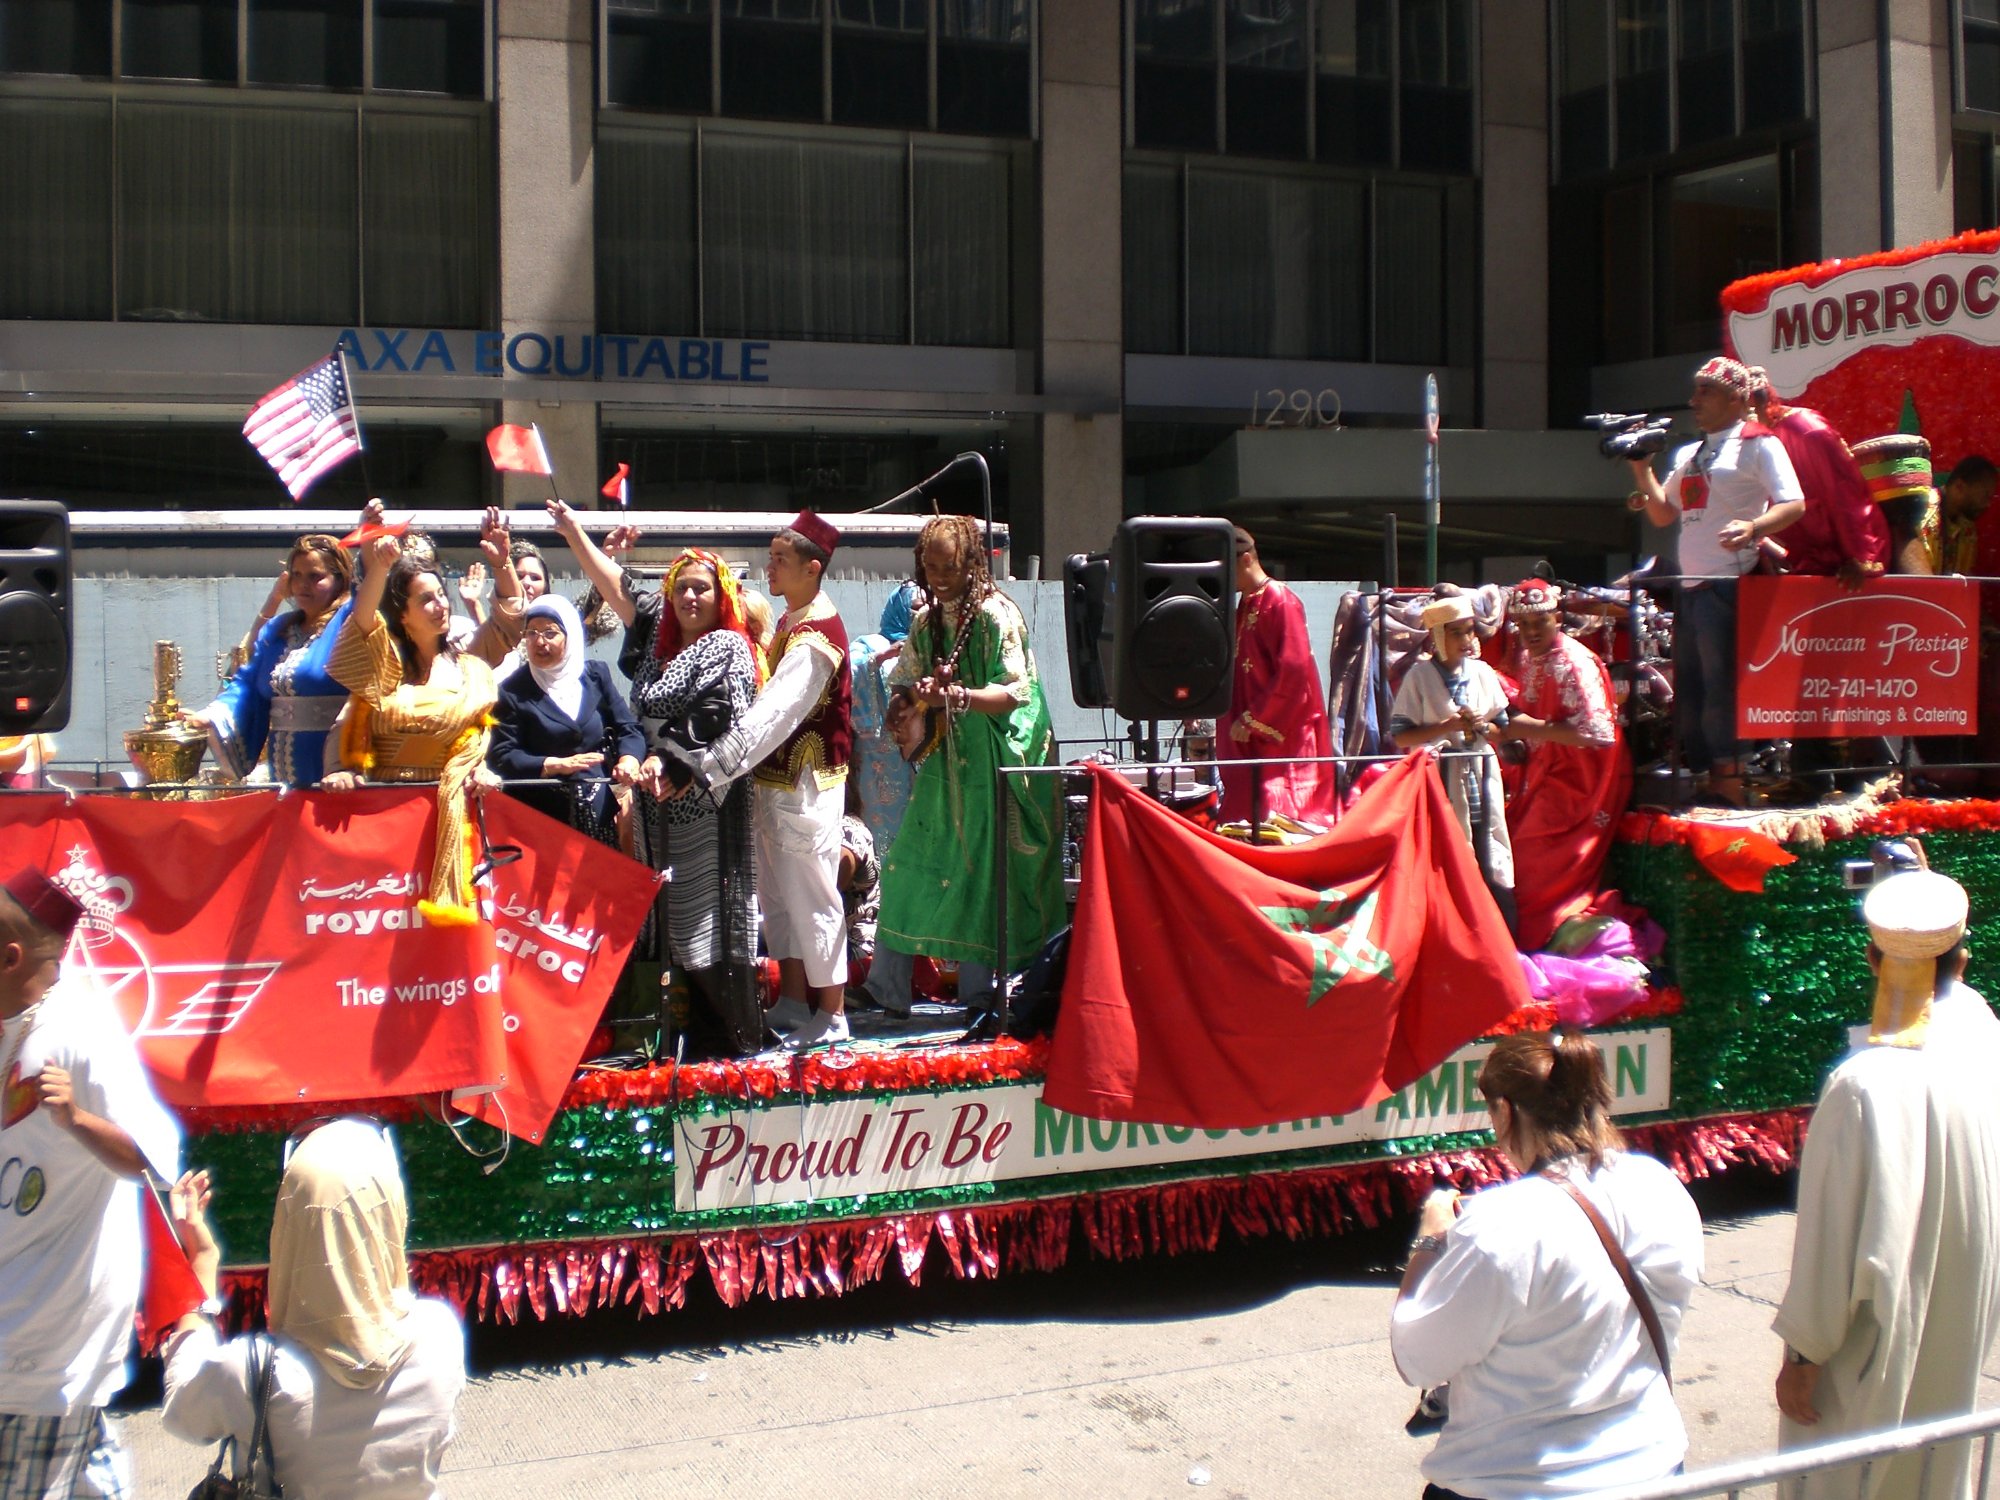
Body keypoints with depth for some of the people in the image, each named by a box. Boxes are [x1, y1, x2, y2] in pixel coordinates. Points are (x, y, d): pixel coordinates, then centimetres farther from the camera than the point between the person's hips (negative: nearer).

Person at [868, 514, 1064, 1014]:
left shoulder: (997, 615, -11)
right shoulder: (925, 620, 9)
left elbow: (1015, 692, -17)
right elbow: (908, 681, 13)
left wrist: (957, 696, -30)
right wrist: (905, 707, -9)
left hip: (993, 763, -6)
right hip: (944, 761, 6)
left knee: (982, 874, -2)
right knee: (908, 866, 4)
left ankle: (976, 994, 9)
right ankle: (887, 986, 14)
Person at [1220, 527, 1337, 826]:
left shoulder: (1280, 601, -10)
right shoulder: (1244, 606, 17)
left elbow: (1293, 673, -17)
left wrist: (1252, 721, -14)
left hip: (1283, 739, -9)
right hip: (1253, 740, 9)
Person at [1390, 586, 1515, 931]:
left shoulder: (1482, 673, 8)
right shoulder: (1419, 676, -3)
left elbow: (1501, 729, 15)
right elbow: (1400, 735, -6)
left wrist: (1481, 726, -6)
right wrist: (1448, 726, -14)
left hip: (1481, 781, 3)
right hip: (1440, 783, -3)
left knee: (1494, 869, 2)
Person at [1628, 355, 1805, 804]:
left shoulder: (1758, 444, -3)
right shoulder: (1689, 454, 21)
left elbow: (1794, 504, -13)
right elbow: (1664, 515, 22)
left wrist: (1754, 526, -31)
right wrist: (1642, 470, 9)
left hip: (1728, 584, -8)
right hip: (1690, 586, 8)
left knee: (1720, 684, -11)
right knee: (1688, 688, 9)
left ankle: (1730, 785, -8)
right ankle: (1707, 781, 16)